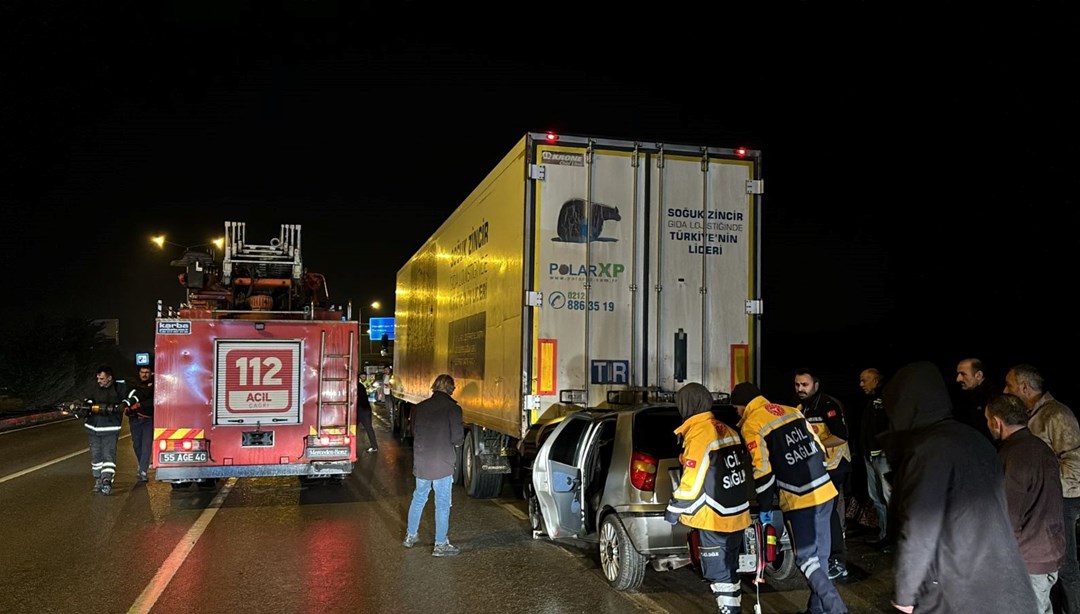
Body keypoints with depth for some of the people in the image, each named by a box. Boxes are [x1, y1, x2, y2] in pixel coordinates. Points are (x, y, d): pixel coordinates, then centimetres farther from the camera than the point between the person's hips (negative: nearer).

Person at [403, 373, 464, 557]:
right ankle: (440, 545, 13)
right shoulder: (453, 408, -13)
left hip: (421, 462, 5)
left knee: (418, 498, 22)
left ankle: (410, 536, 33)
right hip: (443, 464, -5)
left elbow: (414, 432, 11)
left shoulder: (419, 407, 1)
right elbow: (457, 438, -15)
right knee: (442, 504, 6)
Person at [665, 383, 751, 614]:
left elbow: (692, 482, -19)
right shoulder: (726, 430, 6)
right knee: (729, 568, 19)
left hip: (715, 517, -8)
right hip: (737, 514, 8)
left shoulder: (698, 435, -19)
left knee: (718, 571, 1)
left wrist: (673, 510, -6)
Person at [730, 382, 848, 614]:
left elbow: (762, 470, -14)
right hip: (824, 490, 7)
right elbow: (818, 448, 16)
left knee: (806, 558, 2)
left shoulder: (751, 425, -7)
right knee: (818, 554, 15)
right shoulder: (792, 411, 14)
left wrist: (764, 507, -3)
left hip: (798, 499, -7)